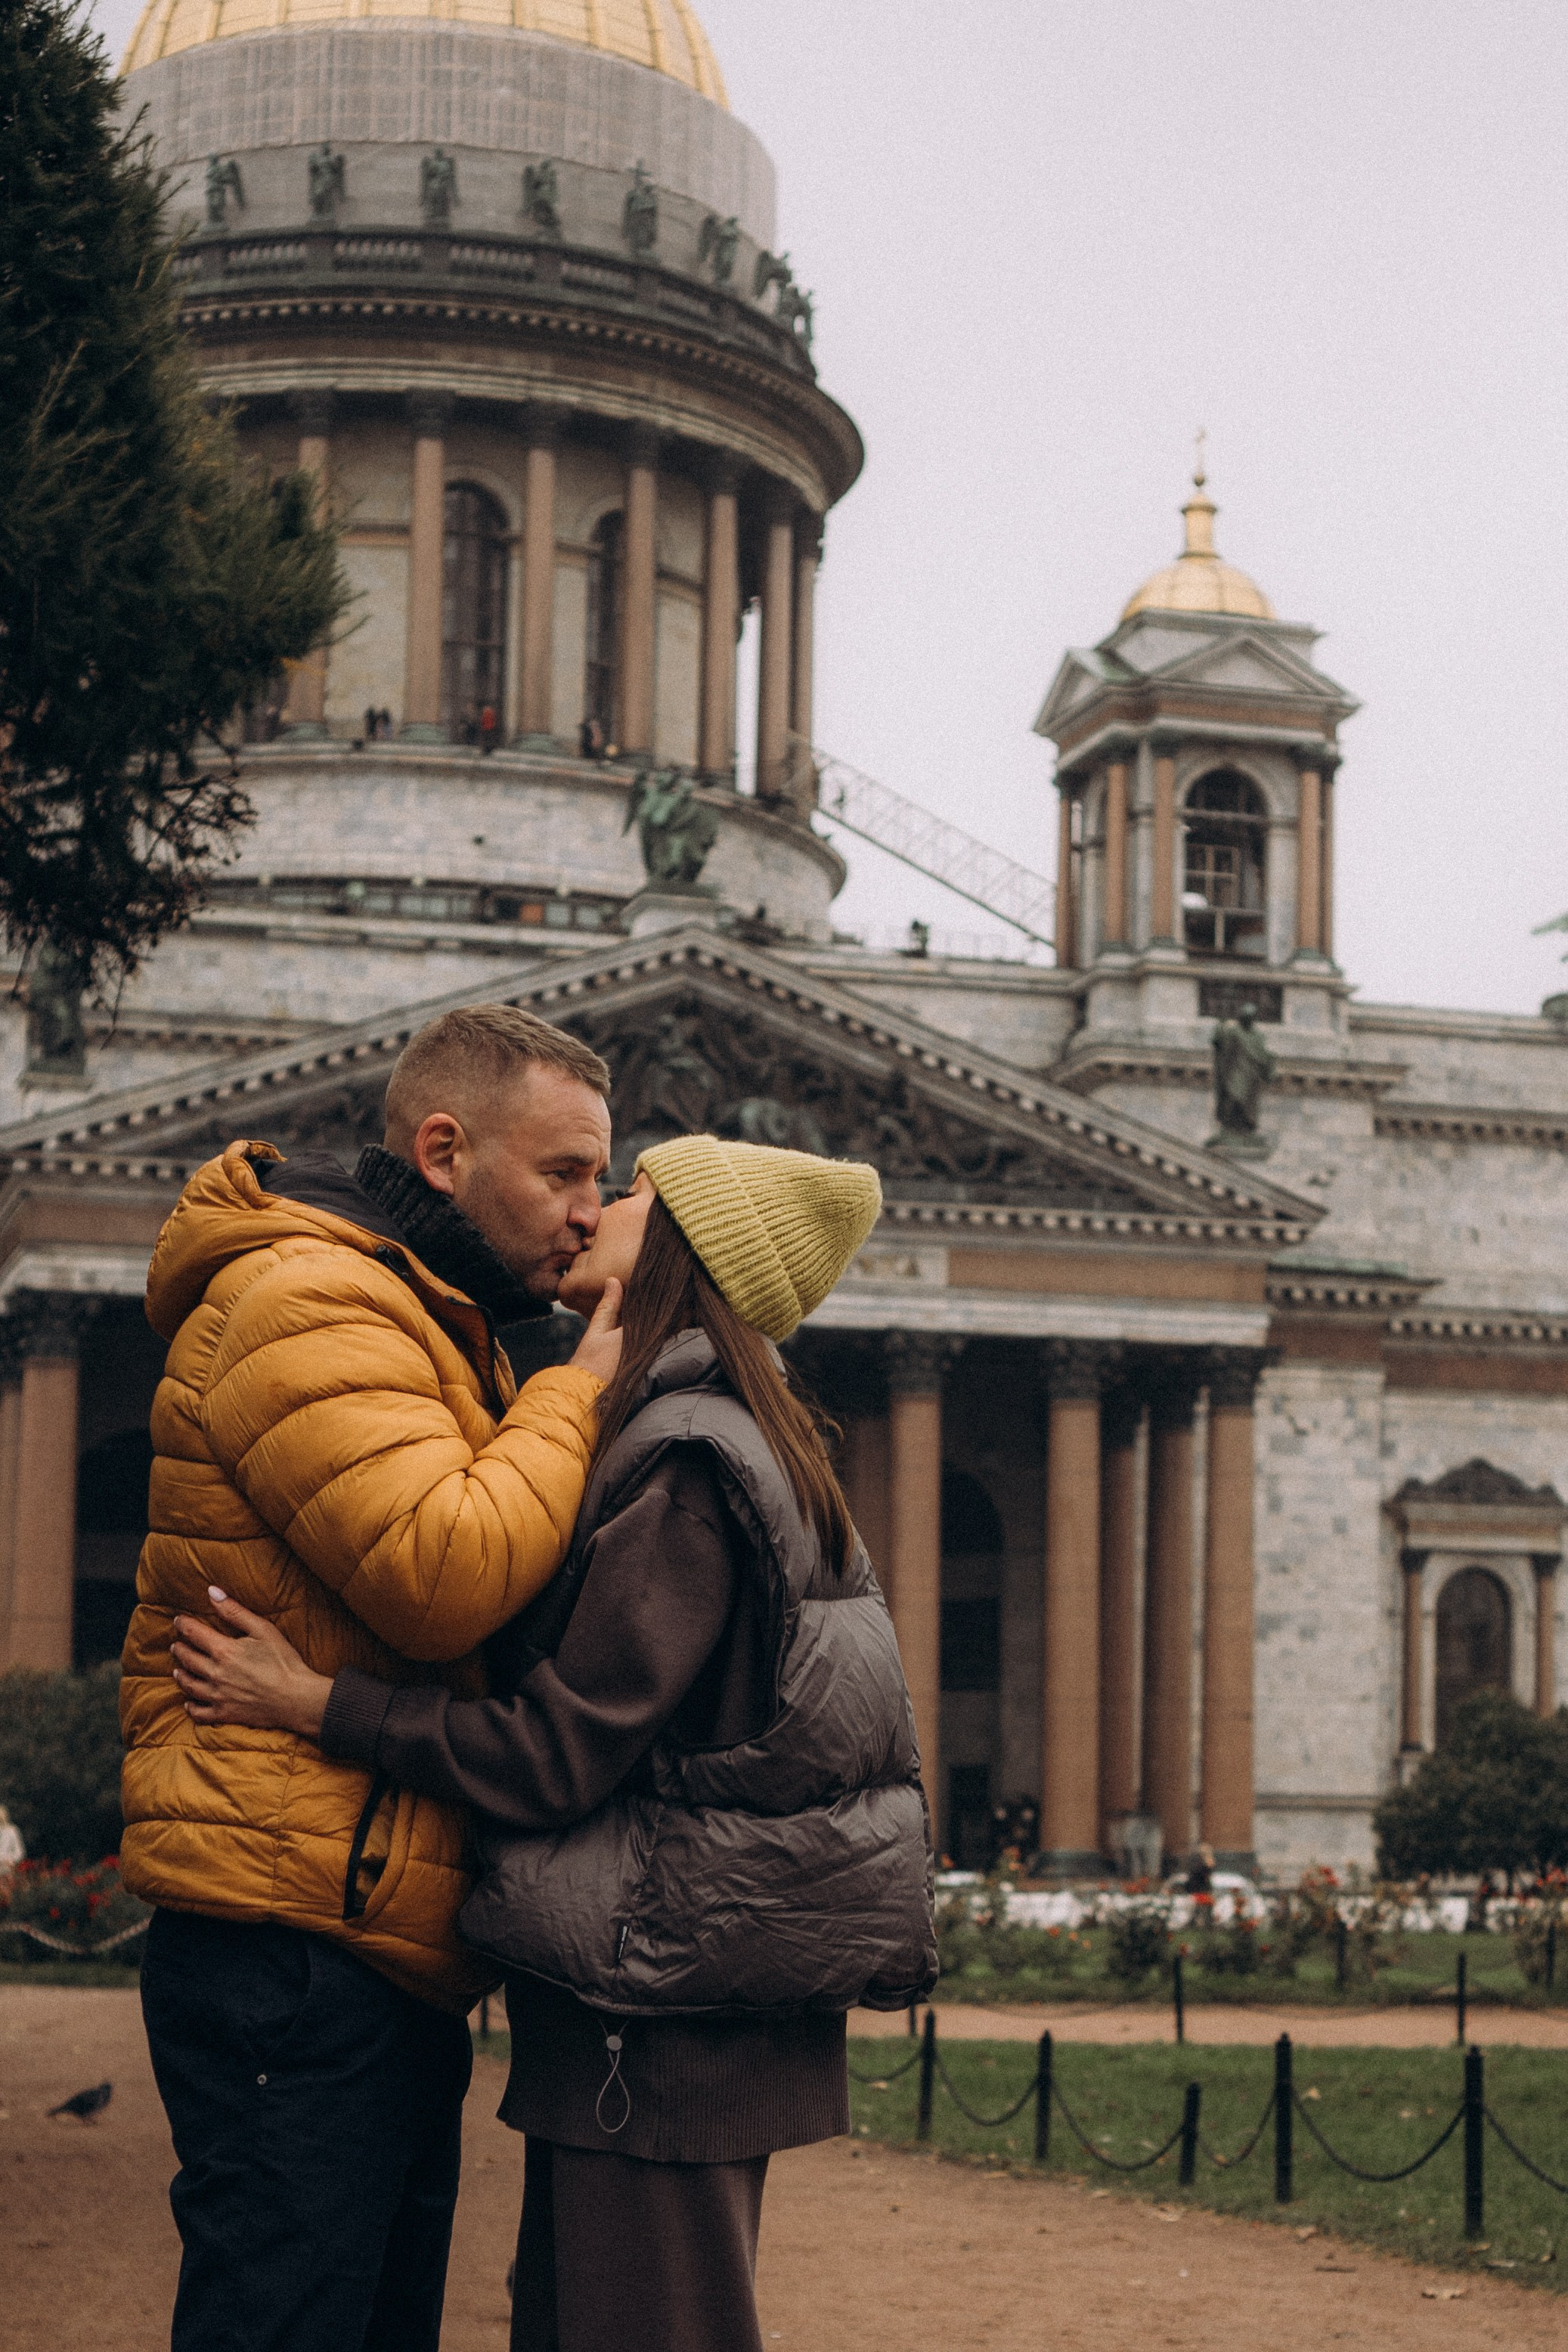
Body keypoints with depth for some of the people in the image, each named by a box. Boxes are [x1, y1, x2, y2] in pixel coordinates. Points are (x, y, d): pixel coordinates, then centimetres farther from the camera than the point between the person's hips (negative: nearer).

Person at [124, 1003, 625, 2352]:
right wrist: (592, 1376, -14)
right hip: (296, 1949, -11)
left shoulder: (432, 1324, 23)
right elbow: (446, 1576, -23)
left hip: (389, 1957, 11)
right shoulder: (307, 1304, -12)